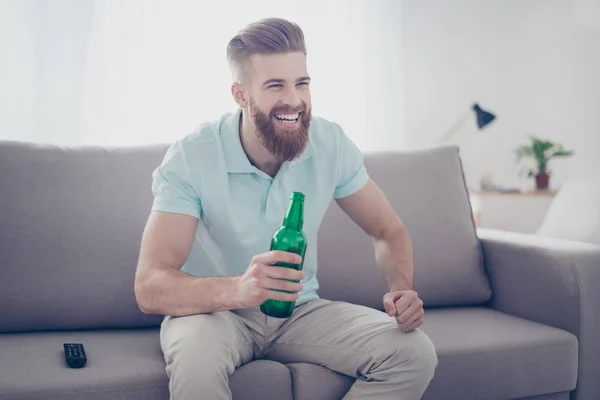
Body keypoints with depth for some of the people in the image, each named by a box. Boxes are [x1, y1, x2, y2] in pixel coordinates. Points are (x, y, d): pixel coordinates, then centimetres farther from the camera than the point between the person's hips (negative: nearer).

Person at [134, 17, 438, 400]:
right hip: (215, 311, -4)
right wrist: (237, 289, -48)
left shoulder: (330, 143, -9)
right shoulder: (191, 157, -20)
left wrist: (402, 290, -19)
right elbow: (150, 288, -27)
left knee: (416, 353, -17)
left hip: (300, 310, 4)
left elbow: (389, 231, 3)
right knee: (197, 359, -39)